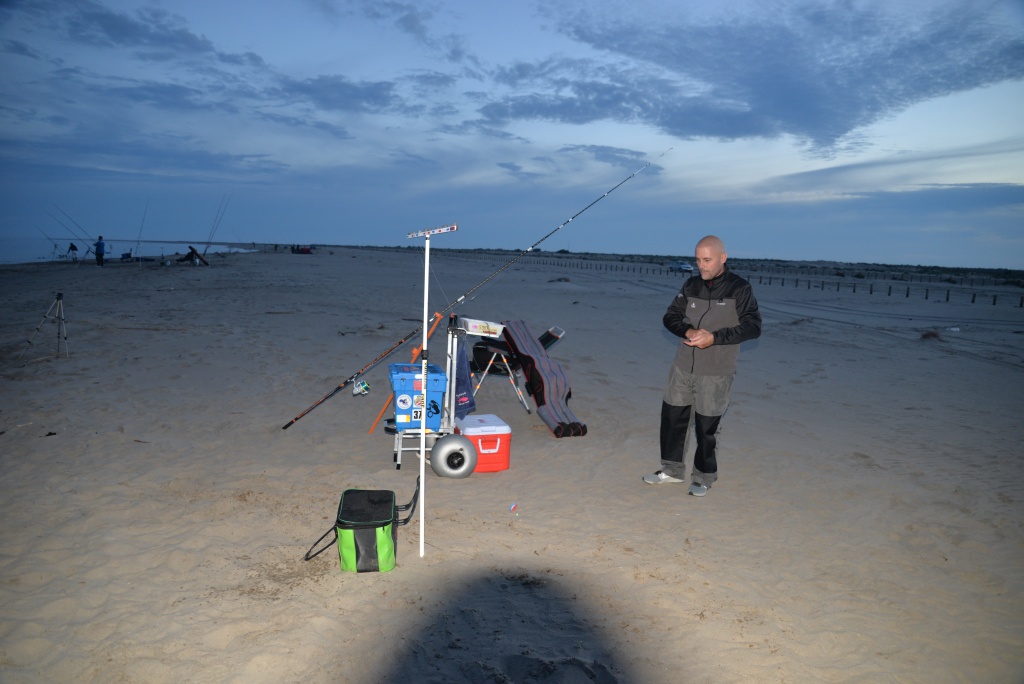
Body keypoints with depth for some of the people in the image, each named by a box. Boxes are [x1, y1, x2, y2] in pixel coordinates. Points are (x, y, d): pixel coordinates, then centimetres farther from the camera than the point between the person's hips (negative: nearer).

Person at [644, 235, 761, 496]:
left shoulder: (739, 288, -8)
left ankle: (703, 477, 22)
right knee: (672, 416, 10)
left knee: (706, 426, 2)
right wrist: (689, 331, -13)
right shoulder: (691, 285, 6)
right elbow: (670, 317, 8)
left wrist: (714, 337, -22)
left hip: (716, 373, -5)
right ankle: (672, 469, 29)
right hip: (683, 367, 5)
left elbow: (753, 327, -12)